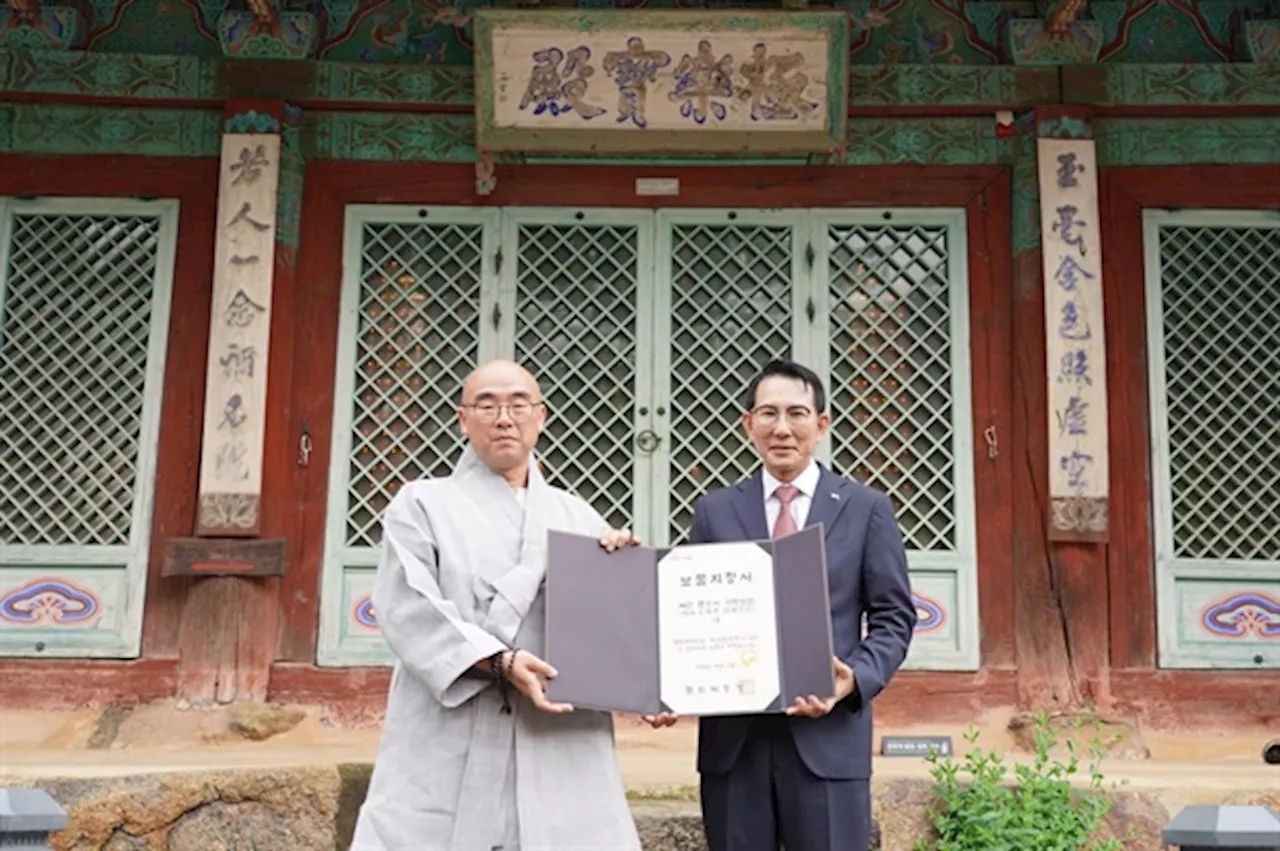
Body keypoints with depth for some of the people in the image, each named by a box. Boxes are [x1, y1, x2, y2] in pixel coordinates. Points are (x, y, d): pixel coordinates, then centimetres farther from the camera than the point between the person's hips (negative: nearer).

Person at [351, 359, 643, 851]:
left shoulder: (577, 516, 18)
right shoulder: (423, 504, 8)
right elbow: (409, 607, -6)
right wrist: (500, 662, -18)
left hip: (561, 750, 3)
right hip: (448, 751, -2)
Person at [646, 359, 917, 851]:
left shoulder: (867, 509, 6)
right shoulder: (715, 511, 10)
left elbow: (893, 617, 4)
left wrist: (855, 678, -15)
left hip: (828, 736, -1)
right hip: (732, 737, 2)